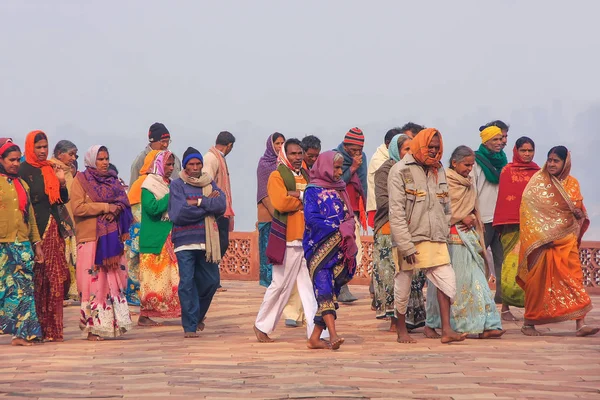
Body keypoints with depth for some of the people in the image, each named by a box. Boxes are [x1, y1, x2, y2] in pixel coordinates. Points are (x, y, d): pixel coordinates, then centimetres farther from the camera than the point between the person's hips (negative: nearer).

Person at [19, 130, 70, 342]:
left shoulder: (51, 169, 15)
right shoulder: (24, 171, -4)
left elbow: (63, 200, 17)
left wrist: (62, 182, -2)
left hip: (54, 229, 6)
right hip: (36, 229, -6)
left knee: (55, 280, 5)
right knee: (38, 280, -6)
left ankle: (52, 328, 9)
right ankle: (37, 327, -2)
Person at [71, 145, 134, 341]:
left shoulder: (112, 180, 18)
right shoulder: (81, 180, 2)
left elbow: (124, 202, 15)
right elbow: (77, 207, -10)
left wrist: (116, 209, -8)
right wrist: (106, 207, -12)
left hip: (112, 239, 5)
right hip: (90, 238, -5)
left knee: (114, 281, 1)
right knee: (94, 282, -8)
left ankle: (113, 323, 4)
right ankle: (93, 327, -5)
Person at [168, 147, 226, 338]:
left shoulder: (209, 183, 11)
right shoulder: (177, 185, 0)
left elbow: (221, 205, -6)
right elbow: (178, 214, -14)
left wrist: (198, 202, -15)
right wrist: (208, 205, -8)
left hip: (207, 241, 4)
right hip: (185, 241, -4)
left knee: (211, 281, 8)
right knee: (187, 282, -7)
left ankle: (198, 315, 32)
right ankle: (190, 326, -2)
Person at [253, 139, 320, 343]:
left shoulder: (308, 176, 18)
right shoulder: (277, 176, -1)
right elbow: (281, 203, -17)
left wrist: (298, 195, -11)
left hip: (309, 239, 5)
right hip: (287, 240, -5)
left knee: (312, 287, -3)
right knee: (280, 286, 3)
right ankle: (261, 326, 21)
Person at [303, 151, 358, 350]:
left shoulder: (339, 190, 18)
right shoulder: (313, 191, -2)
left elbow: (349, 217, 17)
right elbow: (311, 218, -12)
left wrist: (347, 229, -5)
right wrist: (338, 228, -13)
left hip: (338, 250, 7)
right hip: (319, 250, -7)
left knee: (331, 292, 3)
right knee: (324, 289, -16)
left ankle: (315, 338, 7)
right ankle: (333, 335, -28)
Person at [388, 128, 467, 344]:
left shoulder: (438, 171, 12)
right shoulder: (400, 171, -8)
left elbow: (445, 207, 19)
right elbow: (396, 212, -13)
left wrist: (444, 234, 10)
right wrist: (406, 246, -17)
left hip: (435, 240, 5)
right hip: (408, 240, -5)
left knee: (447, 282, -6)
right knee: (403, 286, 6)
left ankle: (446, 330, -1)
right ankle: (401, 330, 23)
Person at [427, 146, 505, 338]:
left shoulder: (468, 184, 17)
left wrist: (472, 220, 4)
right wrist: (462, 218, -10)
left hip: (468, 234, 7)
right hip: (451, 237, -7)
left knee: (475, 278, 0)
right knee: (454, 281, -5)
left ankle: (485, 325, -2)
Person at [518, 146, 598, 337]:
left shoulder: (572, 184, 9)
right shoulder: (537, 182, -1)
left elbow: (579, 209, 17)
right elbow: (528, 210, -6)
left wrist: (580, 214, -7)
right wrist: (539, 237, -15)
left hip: (566, 240, 3)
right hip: (542, 239, -3)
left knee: (574, 279, -5)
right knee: (538, 281, 0)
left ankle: (580, 324, -7)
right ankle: (529, 323, 13)